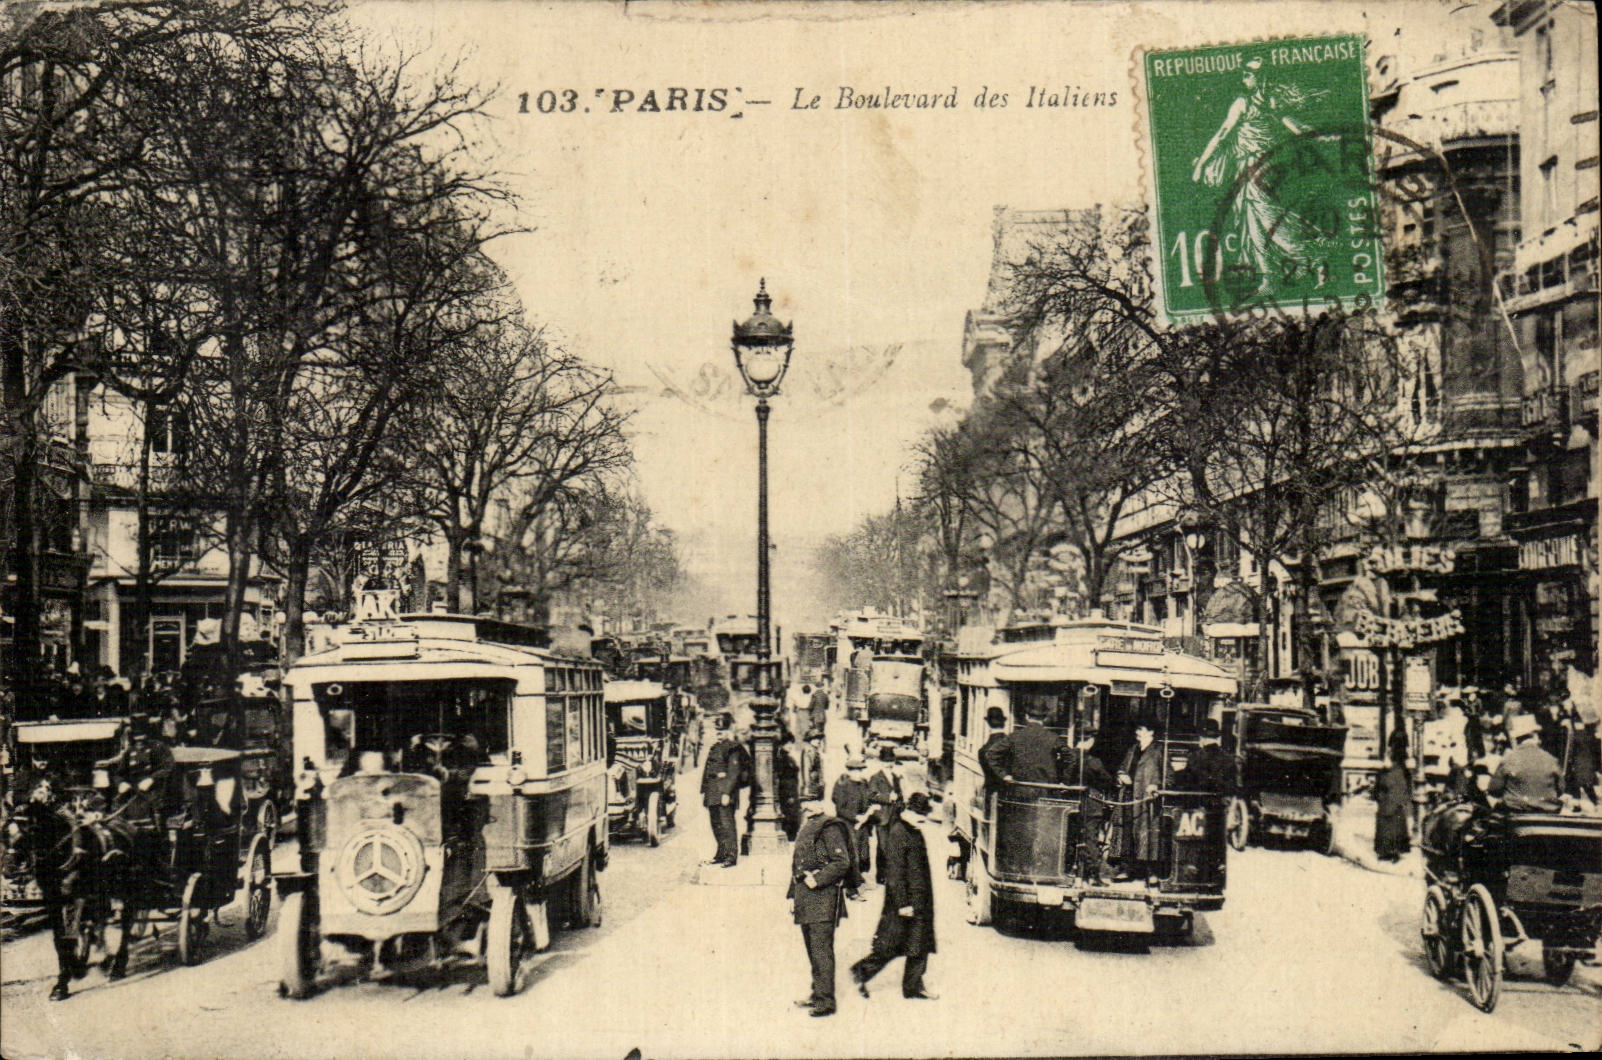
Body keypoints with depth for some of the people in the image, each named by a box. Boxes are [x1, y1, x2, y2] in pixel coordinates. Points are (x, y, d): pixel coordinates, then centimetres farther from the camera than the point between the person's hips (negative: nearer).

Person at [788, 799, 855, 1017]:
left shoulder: (830, 828, -10)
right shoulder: (805, 830, 18)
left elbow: (842, 863, -16)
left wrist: (817, 880, -20)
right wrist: (792, 895, 21)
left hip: (823, 895, -9)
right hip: (805, 898, 9)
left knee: (821, 949, -10)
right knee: (812, 949, 14)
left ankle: (826, 1001, -7)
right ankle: (817, 993, 23)